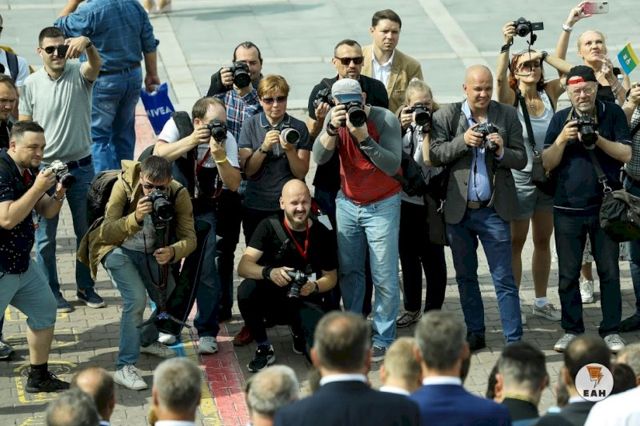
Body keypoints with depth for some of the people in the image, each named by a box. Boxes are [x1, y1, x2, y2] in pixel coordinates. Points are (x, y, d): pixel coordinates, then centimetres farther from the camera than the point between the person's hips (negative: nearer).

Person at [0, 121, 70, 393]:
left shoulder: (29, 171, 7)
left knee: (44, 311, 17)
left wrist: (58, 196, -7)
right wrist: (38, 188, -27)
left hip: (22, 263, 10)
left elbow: (46, 212, 14)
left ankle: (39, 378, 30)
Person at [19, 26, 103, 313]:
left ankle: (86, 287, 26)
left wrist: (86, 43, -53)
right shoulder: (31, 84, -4)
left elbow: (95, 64, -31)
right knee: (45, 235, 6)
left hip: (81, 167, 1)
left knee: (86, 231, 12)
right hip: (45, 168, 0)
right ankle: (50, 292, 18)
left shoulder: (79, 75, -7)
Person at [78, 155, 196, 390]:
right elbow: (107, 232, -32)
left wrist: (172, 252, -43)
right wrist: (136, 218, -48)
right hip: (118, 250, -5)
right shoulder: (123, 186, -29)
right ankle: (125, 367, -18)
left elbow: (190, 238, -21)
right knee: (136, 299, -24)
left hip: (152, 253, 5)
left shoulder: (179, 194, -21)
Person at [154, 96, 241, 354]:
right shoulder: (177, 125, -11)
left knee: (204, 269, -11)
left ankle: (207, 332, -2)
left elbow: (233, 184, -16)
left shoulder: (226, 139, -10)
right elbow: (159, 155, -26)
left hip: (203, 211, -1)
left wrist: (219, 155, -30)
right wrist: (191, 141, -34)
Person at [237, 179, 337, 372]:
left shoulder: (322, 234, -4)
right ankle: (264, 348, -9)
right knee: (246, 290, -34)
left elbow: (331, 277, 7)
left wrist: (315, 287, -17)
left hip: (305, 301, 0)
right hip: (273, 297, 0)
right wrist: (269, 272, -38)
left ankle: (299, 331, 12)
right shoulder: (269, 227, -8)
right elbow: (243, 267, -18)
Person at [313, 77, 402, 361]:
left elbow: (392, 166, -27)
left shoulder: (386, 121, -19)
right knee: (349, 270, 8)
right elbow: (319, 158, -16)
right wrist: (332, 128, -32)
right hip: (348, 202, 4)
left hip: (382, 205, -4)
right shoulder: (335, 118, -7)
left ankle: (382, 340, 3)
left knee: (384, 278, -4)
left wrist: (364, 138, -37)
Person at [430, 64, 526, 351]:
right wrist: (463, 141, -19)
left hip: (494, 209, -2)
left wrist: (502, 152, -19)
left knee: (504, 279, -2)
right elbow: (435, 155, -5)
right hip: (458, 209, 2)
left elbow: (521, 160, 1)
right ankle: (475, 334, 25)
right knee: (465, 276, 13)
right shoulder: (446, 116, 2)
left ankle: (514, 340, -2)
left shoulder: (507, 115, 2)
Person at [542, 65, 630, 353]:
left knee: (609, 271, 2)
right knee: (568, 274, 5)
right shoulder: (560, 119, 6)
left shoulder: (612, 114, 2)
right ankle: (571, 330, 14)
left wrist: (598, 140, -18)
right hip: (568, 208, 1)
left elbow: (626, 154, -4)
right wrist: (562, 139, -14)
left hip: (605, 207, -1)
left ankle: (610, 331, 8)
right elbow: (547, 163, 2)